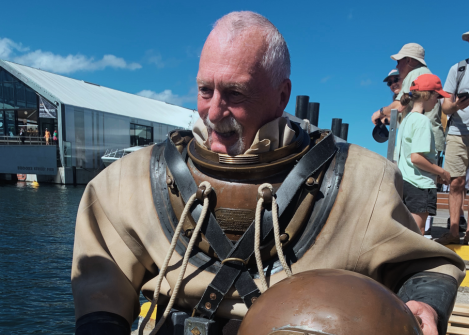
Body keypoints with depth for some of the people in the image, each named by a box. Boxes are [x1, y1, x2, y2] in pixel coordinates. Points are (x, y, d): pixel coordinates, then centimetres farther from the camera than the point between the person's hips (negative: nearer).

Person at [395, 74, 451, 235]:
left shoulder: (406, 119, 14)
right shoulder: (422, 120, -13)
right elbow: (416, 157, -22)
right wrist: (442, 172, -10)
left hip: (403, 181, 9)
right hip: (420, 184, -9)